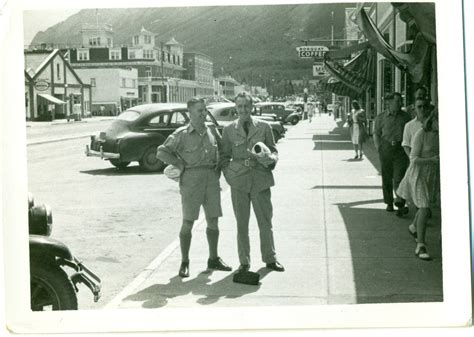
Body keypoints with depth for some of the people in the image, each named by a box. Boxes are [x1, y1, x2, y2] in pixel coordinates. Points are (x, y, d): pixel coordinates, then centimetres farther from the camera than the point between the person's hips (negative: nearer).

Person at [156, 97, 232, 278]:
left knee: (213, 220, 9)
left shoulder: (212, 131, 9)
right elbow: (162, 152, -6)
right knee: (188, 222, -2)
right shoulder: (181, 134, -5)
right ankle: (184, 263, 8)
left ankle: (213, 259, 23)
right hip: (191, 180, -5)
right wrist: (180, 165, -7)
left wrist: (219, 167, 12)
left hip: (212, 178, 5)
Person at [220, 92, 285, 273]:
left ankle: (270, 259, 19)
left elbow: (273, 150, 10)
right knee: (242, 223, 5)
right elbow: (224, 156, 10)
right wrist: (229, 175, -3)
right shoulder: (229, 129, 6)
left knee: (265, 221, 5)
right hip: (238, 182, 0)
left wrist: (270, 159, -11)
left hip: (260, 179, 0)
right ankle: (244, 262, 15)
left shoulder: (264, 126, 6)